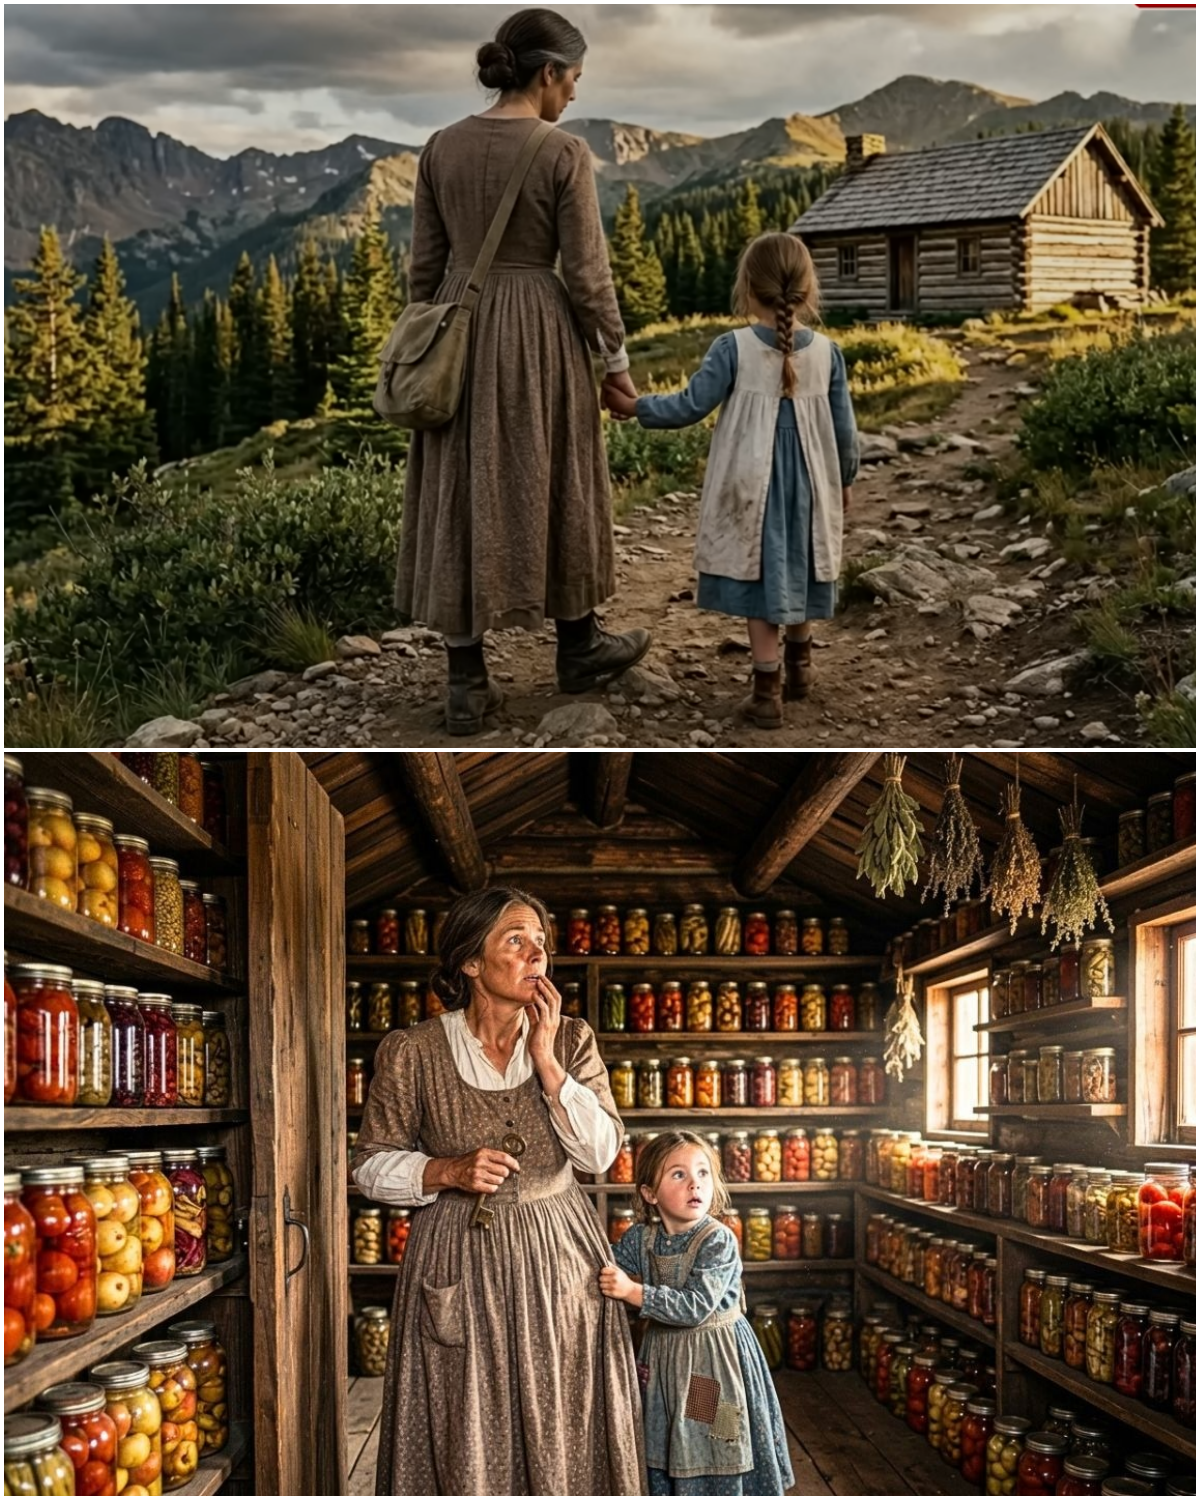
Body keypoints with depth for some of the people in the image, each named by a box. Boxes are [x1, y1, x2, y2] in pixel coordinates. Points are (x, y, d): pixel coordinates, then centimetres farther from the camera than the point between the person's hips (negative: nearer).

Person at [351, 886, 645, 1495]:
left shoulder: (571, 1040, 2)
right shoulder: (412, 1052, -6)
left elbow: (600, 1152, -7)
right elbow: (372, 1166, 1)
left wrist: (546, 1061, -13)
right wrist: (448, 1172, -16)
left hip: (558, 1262, 2)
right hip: (458, 1267, -2)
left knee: (562, 1438, 6)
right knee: (465, 1444, 3)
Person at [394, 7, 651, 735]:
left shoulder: (442, 146, 2)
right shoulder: (565, 154, -12)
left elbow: (426, 265, 6)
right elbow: (588, 273, -10)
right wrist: (617, 359, 1)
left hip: (461, 331, 4)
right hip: (539, 334, -4)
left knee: (462, 502, 7)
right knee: (553, 492, 14)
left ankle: (468, 684, 7)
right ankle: (579, 648, 31)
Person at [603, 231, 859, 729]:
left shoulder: (733, 348, -14)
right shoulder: (827, 352, -5)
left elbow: (690, 407, -11)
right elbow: (844, 427, 2)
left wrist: (634, 406, 3)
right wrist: (845, 479, 17)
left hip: (752, 488, -3)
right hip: (808, 485, 3)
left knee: (758, 578, 5)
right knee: (798, 571, 20)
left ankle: (768, 692, 7)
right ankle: (800, 667, 37)